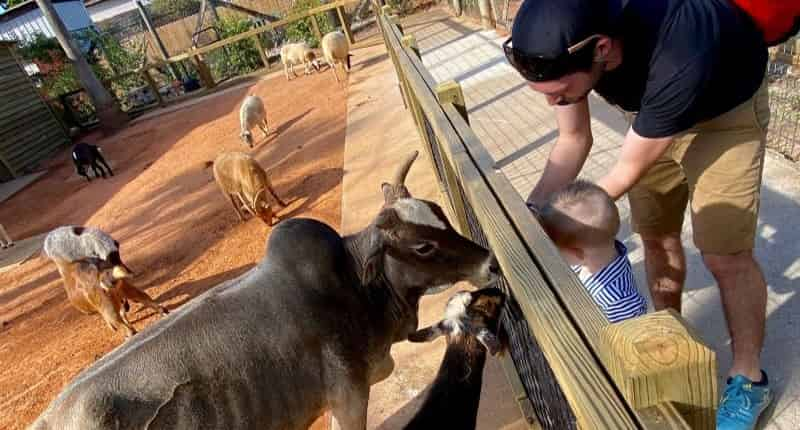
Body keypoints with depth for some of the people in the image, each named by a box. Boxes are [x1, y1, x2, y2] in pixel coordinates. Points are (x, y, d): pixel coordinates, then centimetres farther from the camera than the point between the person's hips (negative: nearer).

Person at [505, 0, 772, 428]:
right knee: (656, 235, 9)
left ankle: (748, 380, 18)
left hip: (726, 106, -5)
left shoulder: (679, 59, -44)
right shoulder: (567, 38, -27)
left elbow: (626, 172, -30)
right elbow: (573, 140, -13)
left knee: (724, 254, -5)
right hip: (656, 110, 5)